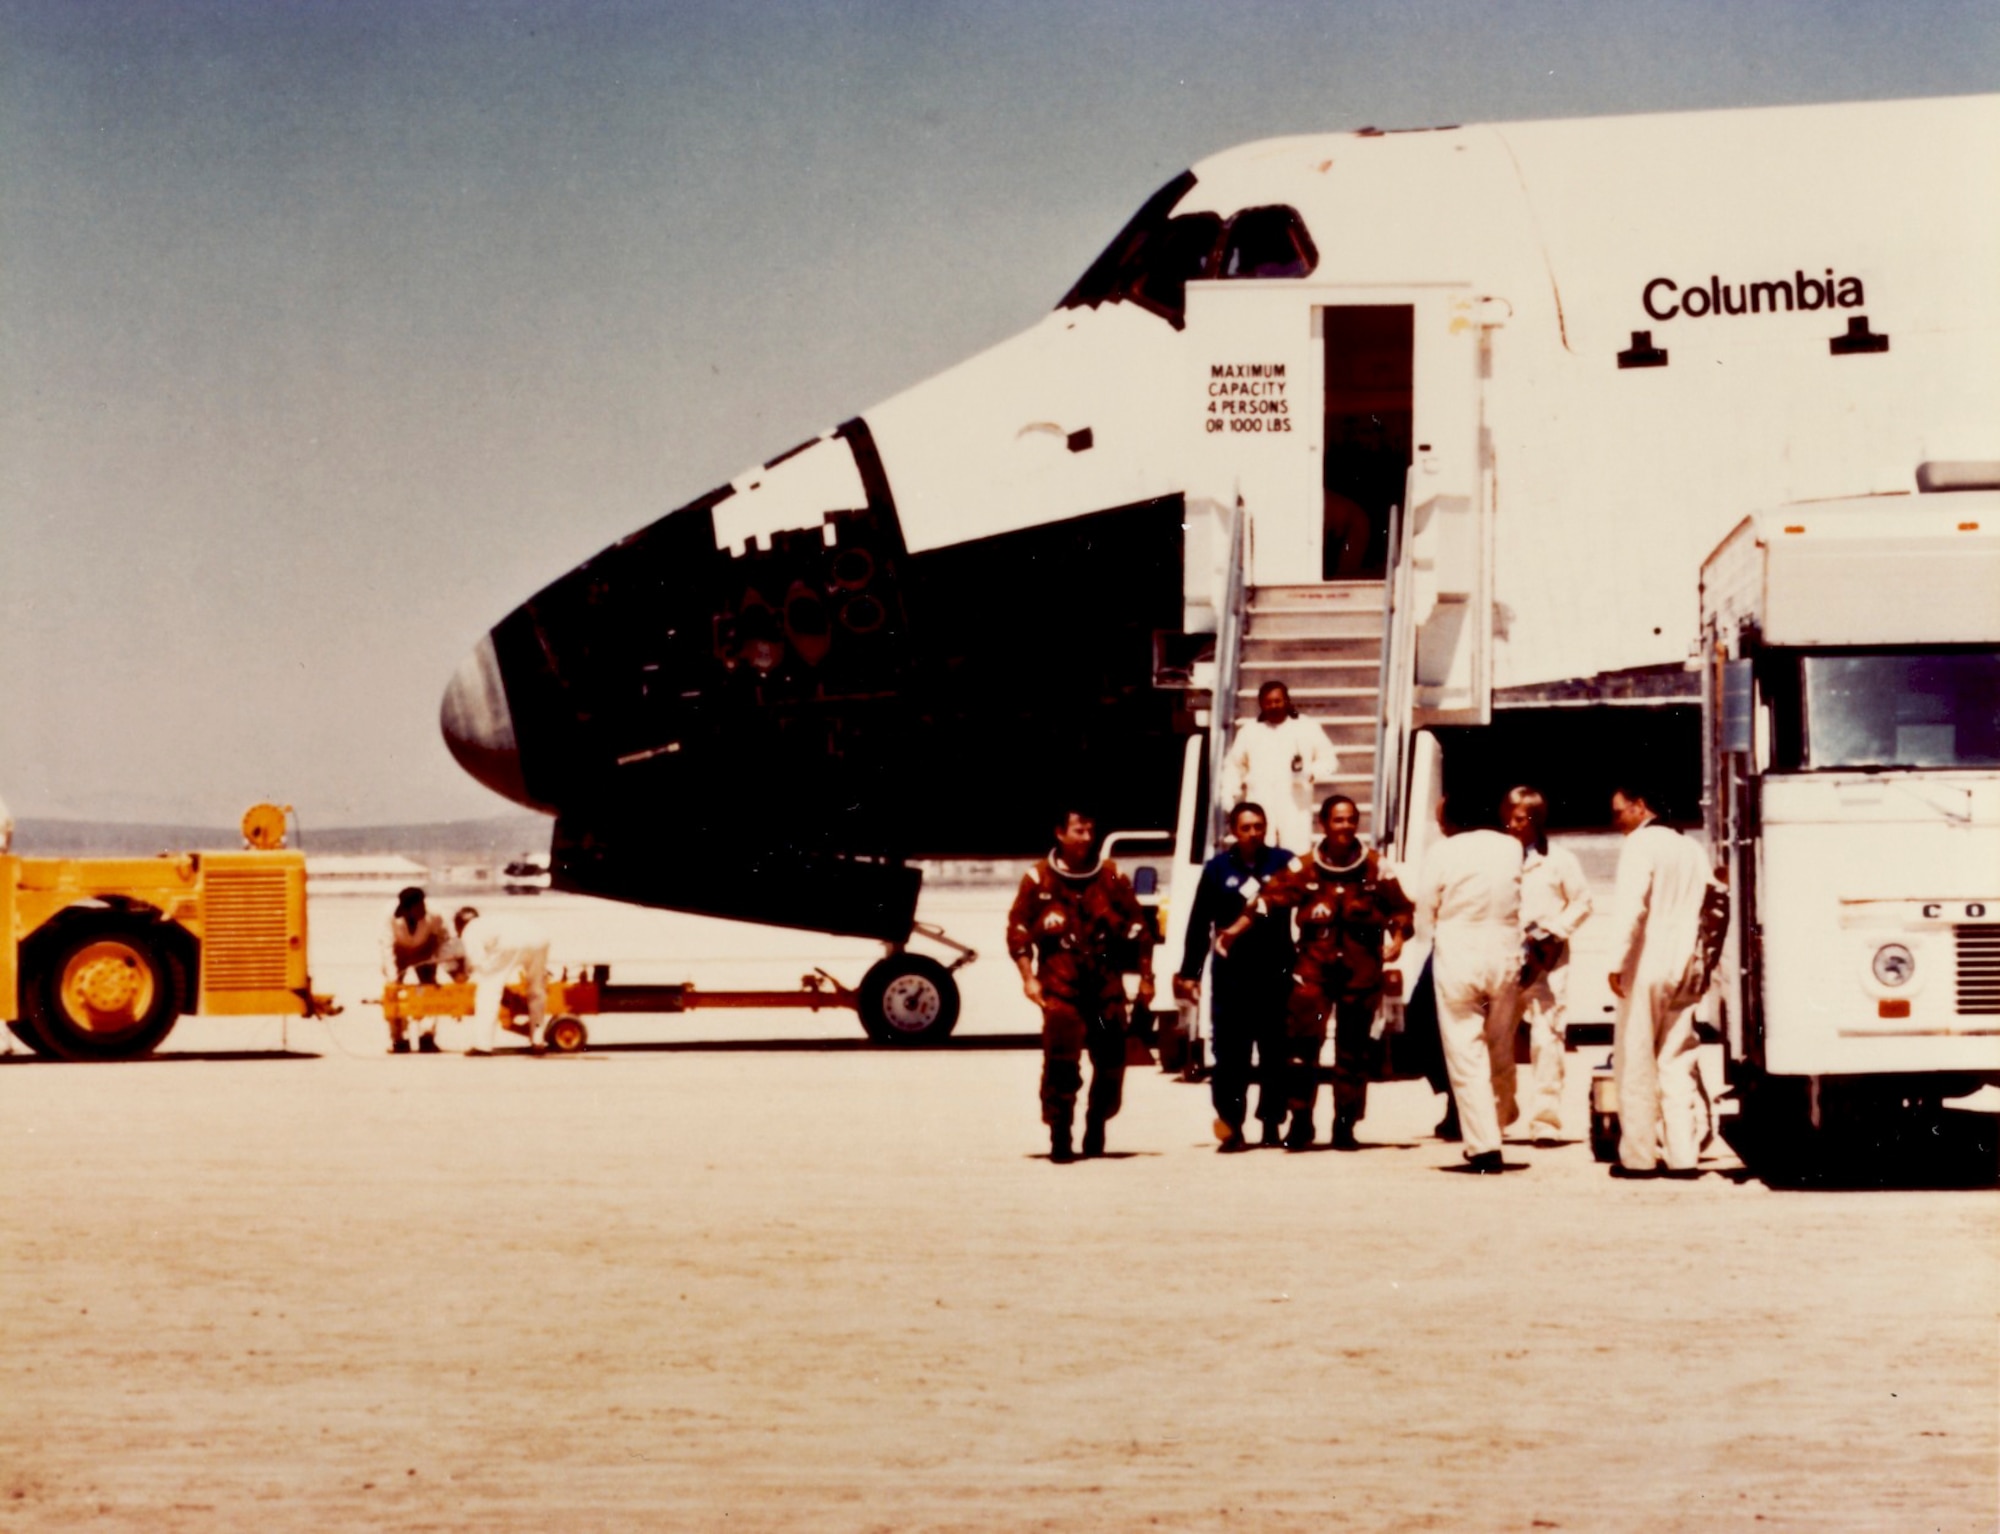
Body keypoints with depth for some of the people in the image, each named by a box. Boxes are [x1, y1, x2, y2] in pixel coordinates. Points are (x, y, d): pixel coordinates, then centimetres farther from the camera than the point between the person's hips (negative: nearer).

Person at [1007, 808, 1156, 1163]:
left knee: (1111, 1060, 4)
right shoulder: (1040, 879, 4)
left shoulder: (1111, 877, 9)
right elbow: (1018, 930, 4)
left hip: (1106, 983, 3)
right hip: (1060, 983, -3)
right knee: (1061, 1059, -11)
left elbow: (1138, 927, 12)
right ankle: (1060, 1137, -5)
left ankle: (1096, 1128, 22)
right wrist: (1028, 977, -6)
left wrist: (1145, 977, 9)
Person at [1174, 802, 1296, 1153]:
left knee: (1275, 1051, 6)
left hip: (1275, 973, 0)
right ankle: (1231, 1126, -1)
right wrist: (1189, 972, 2)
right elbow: (1199, 924, 5)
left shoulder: (1283, 863, 2)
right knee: (1230, 1052, -3)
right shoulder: (1218, 868, 4)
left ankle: (1272, 1123, 15)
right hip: (1231, 975, 0)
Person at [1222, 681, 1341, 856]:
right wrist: (1230, 795, 9)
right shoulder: (1249, 732, 14)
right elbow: (1234, 765, 21)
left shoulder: (1307, 729, 9)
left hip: (1295, 808, -1)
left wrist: (1312, 773, -11)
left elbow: (1329, 760, 9)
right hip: (1259, 807, 1)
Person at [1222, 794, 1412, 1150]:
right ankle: (1300, 1121, -2)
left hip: (1361, 965, 1)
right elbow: (1273, 897, -8)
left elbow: (1400, 907, 5)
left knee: (1354, 1047, 7)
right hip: (1315, 961, -1)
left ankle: (1345, 1126, 16)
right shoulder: (1304, 867, 0)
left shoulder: (1375, 866, 2)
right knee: (1302, 1037, -12)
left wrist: (1397, 936, -13)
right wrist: (1237, 929, -17)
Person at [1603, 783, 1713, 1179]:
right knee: (1677, 1064, 8)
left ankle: (1638, 1157, 1)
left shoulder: (1640, 844, -7)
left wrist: (1617, 963, -18)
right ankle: (1683, 1156, 3)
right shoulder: (1691, 849, 15)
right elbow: (1709, 910, 16)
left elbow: (1630, 905, -17)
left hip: (1645, 968, -7)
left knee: (1636, 1065, 0)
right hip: (1682, 970, 7)